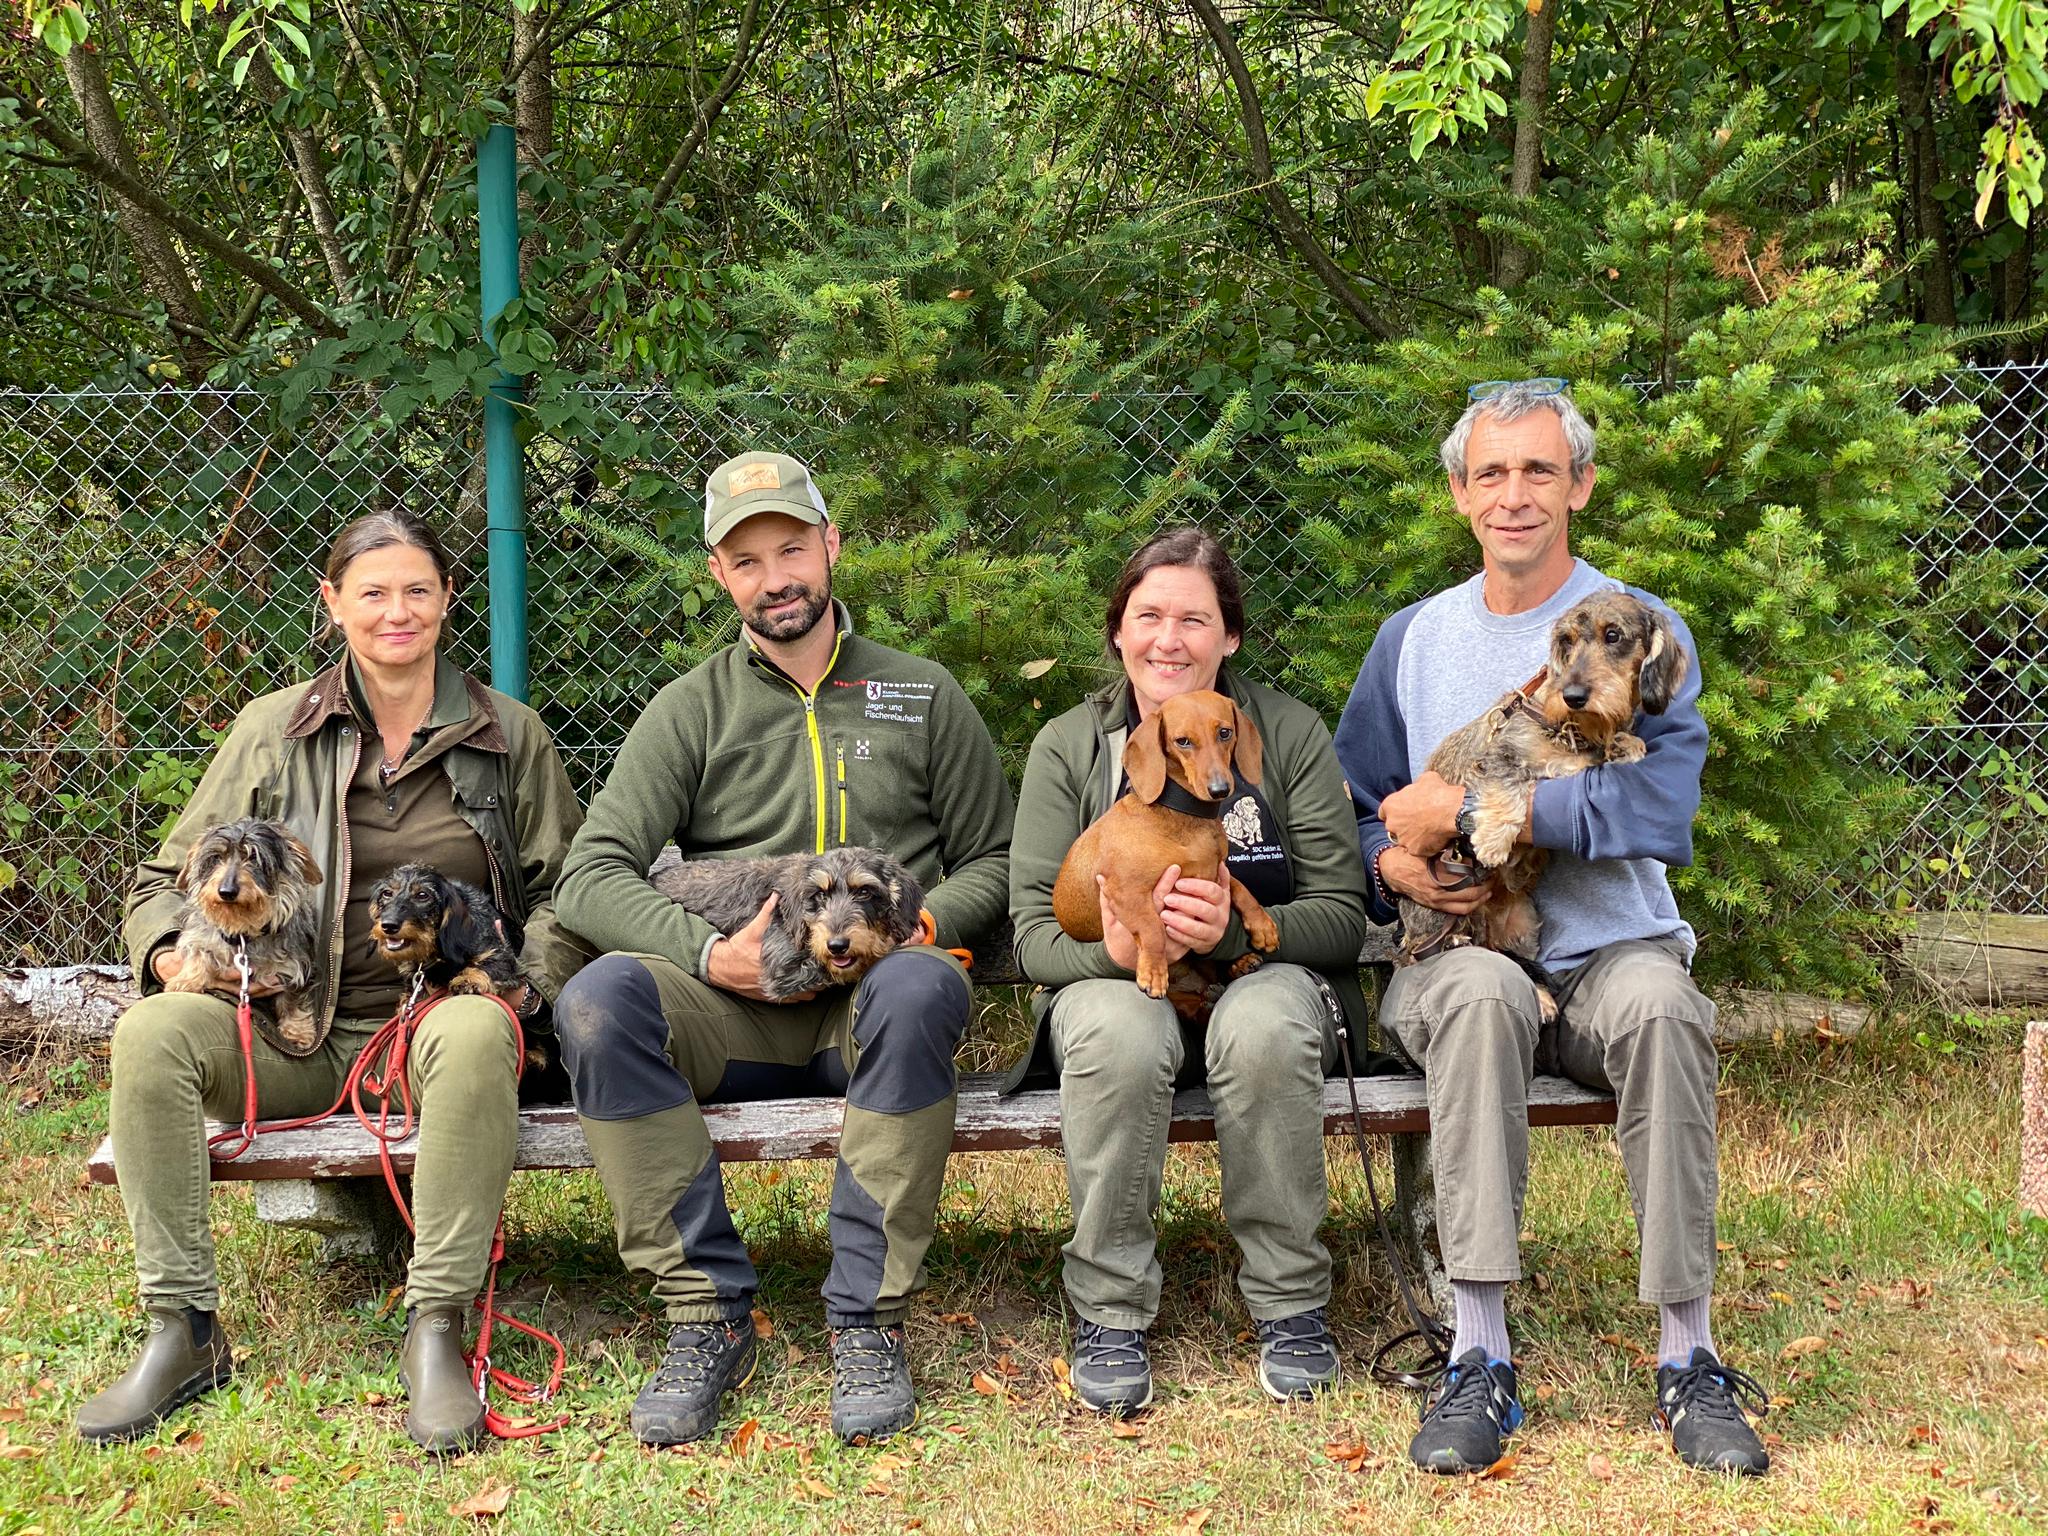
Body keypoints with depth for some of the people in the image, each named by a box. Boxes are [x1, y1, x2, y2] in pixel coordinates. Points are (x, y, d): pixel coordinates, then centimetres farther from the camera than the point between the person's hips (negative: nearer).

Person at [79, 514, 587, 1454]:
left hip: (438, 1016, -1)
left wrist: (528, 981, -6)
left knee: (478, 1033, -38)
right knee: (151, 1033, -28)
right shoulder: (272, 730, 11)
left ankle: (436, 1329, -32)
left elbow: (566, 889, 14)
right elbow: (166, 879, 14)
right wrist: (170, 953, -8)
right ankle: (183, 1328, -20)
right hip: (299, 1032, 2)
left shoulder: (509, 733, 11)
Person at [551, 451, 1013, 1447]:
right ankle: (707, 1313, -23)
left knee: (917, 990, -37)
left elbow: (992, 863, 15)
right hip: (738, 1009, 1)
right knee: (599, 1001, -30)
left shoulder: (923, 694, 15)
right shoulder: (692, 709, 12)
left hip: (872, 999, -1)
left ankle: (869, 1321, -28)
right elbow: (590, 877, 2)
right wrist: (710, 951, -16)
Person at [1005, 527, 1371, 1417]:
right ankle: (1110, 1312, -21)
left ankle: (1291, 1302, -18)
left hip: (1264, 976, 0)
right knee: (1118, 1029, -36)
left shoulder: (1288, 733, 1)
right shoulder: (1068, 748, 3)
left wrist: (1236, 932, -25)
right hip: (1114, 981, 0)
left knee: (1265, 1025, -36)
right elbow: (1034, 933, -4)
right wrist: (1113, 948, -27)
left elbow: (1342, 915, -4)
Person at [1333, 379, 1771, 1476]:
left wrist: (1458, 809, -15)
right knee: (1483, 993, -35)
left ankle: (1686, 1358, -26)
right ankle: (1479, 1361, -33)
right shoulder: (1411, 637, 14)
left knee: (1662, 1003, -36)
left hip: (1610, 947, -1)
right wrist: (1390, 861, -8)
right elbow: (1352, 810, 17)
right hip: (1453, 950, 1)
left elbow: (1658, 805, -13)